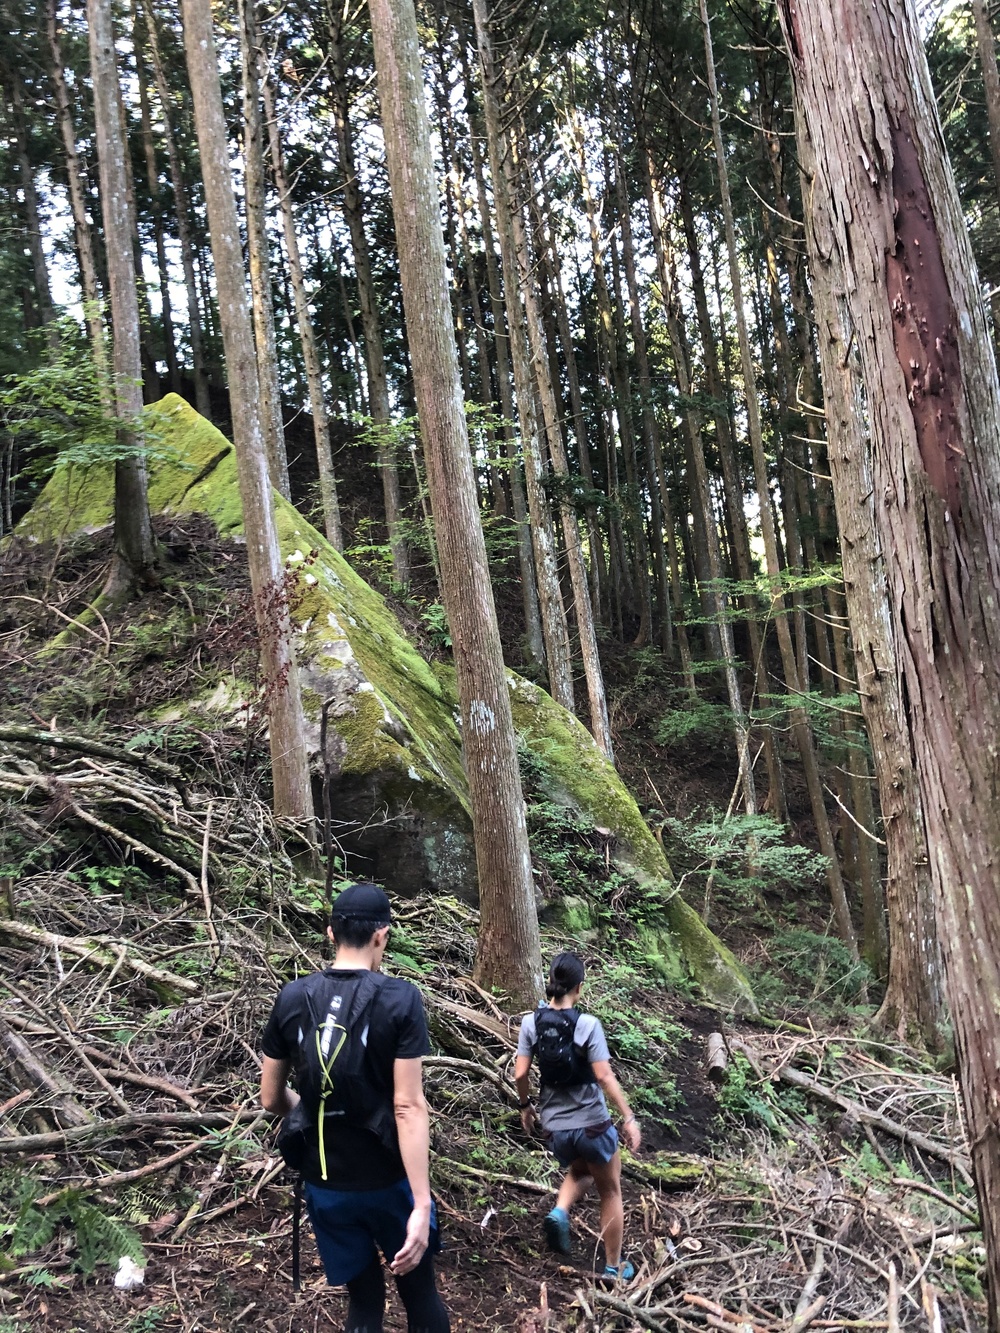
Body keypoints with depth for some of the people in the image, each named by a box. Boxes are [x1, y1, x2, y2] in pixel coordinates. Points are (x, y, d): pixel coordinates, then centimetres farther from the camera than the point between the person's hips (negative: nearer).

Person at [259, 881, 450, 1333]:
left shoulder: (291, 999, -5)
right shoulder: (399, 999, -16)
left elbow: (271, 1099, 3)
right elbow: (408, 1107, -20)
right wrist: (422, 1204, -18)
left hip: (324, 1183, 3)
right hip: (388, 1180, -3)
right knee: (419, 1292, 18)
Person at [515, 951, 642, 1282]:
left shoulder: (531, 1022, -6)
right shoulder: (587, 1024, -17)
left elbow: (520, 1074, -5)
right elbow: (604, 1076, -19)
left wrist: (525, 1106, 13)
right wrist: (628, 1118, -11)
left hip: (553, 1127, 4)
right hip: (591, 1124, -3)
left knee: (580, 1172, 32)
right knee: (610, 1192, 20)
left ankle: (559, 1212, 5)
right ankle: (614, 1267, 29)